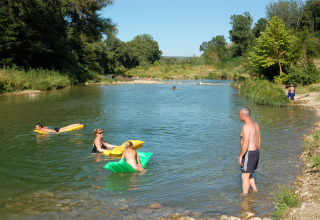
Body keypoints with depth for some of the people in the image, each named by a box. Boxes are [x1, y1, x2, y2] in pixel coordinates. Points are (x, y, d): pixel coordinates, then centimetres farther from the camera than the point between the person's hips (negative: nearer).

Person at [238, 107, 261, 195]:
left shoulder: (246, 126, -20)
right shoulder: (255, 124, 9)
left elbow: (246, 143, -25)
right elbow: (259, 140, 16)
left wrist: (240, 156, -18)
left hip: (248, 154, -10)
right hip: (256, 152, 10)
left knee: (245, 177, 1)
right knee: (247, 174, 25)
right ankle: (255, 190, 30)